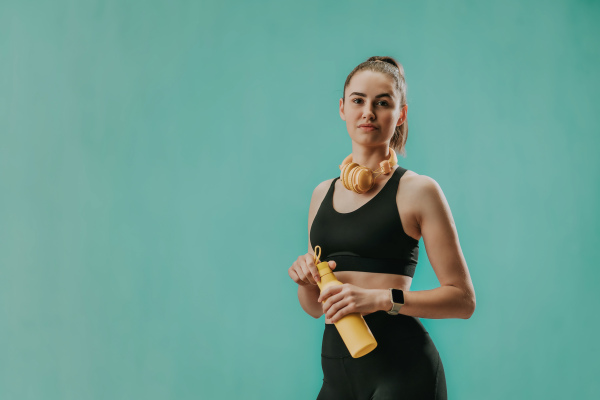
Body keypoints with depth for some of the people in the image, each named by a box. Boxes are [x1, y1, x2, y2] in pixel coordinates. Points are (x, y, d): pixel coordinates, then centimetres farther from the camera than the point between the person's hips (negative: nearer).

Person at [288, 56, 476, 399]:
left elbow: (463, 299, -6)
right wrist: (307, 279, -2)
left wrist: (382, 298, -17)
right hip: (337, 369, 5)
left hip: (400, 367, -5)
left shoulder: (416, 190, -3)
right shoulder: (323, 193, 13)